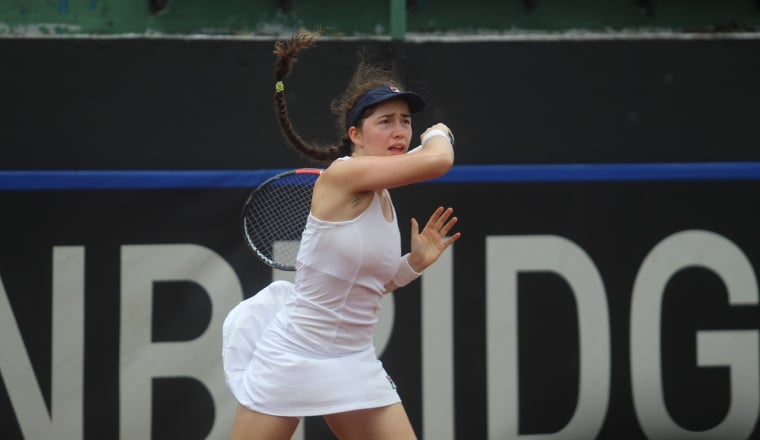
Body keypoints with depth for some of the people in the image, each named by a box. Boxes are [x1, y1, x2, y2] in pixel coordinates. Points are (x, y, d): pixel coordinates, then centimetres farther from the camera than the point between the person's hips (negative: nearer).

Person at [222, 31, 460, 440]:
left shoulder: (382, 198, 7)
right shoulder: (340, 174, -18)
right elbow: (438, 161, -27)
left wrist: (416, 262, 3)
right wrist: (439, 134, -5)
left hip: (354, 363, 8)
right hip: (292, 356, -8)